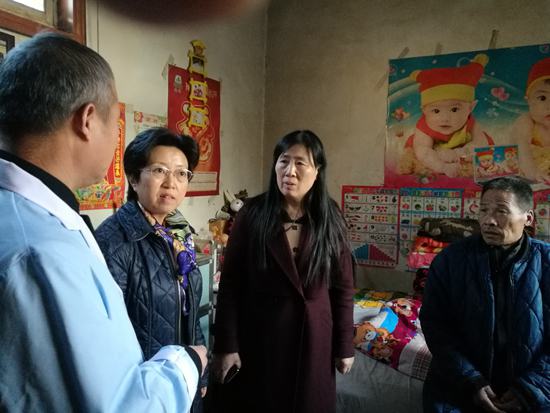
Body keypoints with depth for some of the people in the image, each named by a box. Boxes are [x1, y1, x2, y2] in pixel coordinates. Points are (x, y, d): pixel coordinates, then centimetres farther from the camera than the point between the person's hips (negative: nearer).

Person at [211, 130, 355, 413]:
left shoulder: (329, 219, -3)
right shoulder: (253, 213, -9)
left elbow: (343, 287, 1)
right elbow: (230, 284, -8)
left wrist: (345, 346, 3)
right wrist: (226, 345, -10)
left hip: (313, 337, 2)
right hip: (258, 333, -1)